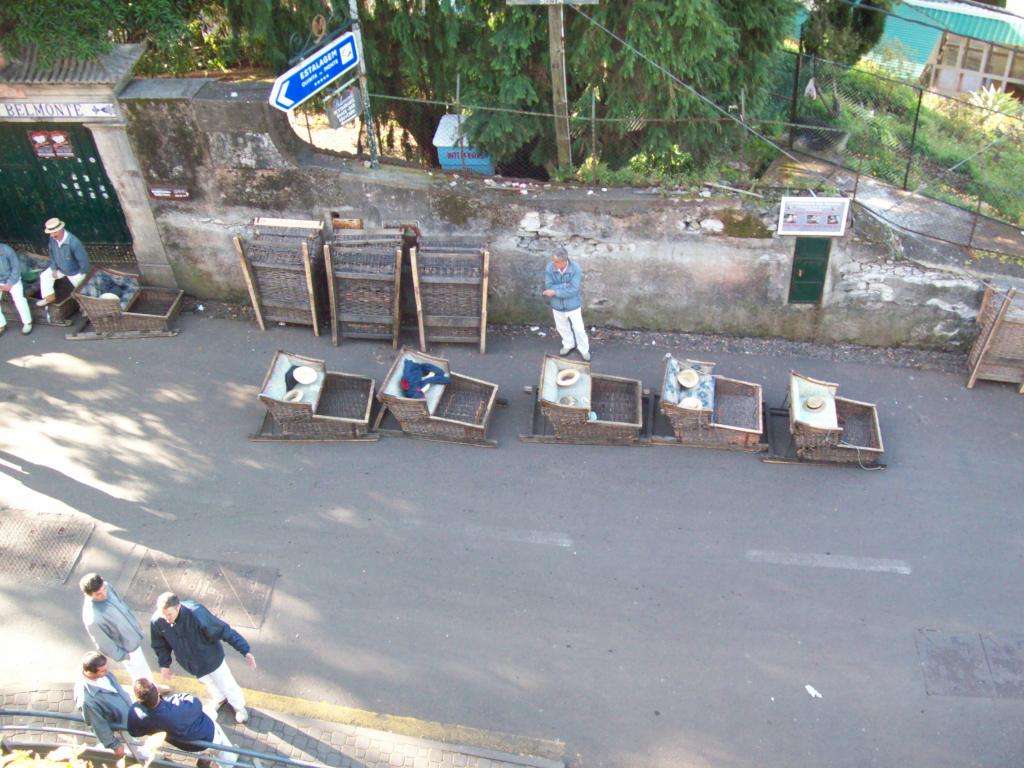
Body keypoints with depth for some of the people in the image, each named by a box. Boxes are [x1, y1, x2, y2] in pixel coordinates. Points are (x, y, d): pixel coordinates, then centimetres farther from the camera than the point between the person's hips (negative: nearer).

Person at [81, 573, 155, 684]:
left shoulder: (106, 587, -21)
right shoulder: (93, 619, -41)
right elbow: (104, 644, -24)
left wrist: (135, 624, 13)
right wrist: (122, 656, -10)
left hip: (133, 637, 7)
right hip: (127, 648, -7)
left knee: (144, 669, 32)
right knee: (141, 676, 20)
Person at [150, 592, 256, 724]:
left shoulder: (196, 614, -41)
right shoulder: (156, 621, -27)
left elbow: (224, 631, -33)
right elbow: (160, 644, -4)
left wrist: (246, 651, -34)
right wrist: (164, 665, 4)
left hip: (210, 657, -4)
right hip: (190, 662, 4)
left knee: (226, 683, 19)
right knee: (208, 683, 30)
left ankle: (238, 706, 49)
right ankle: (219, 698, 63)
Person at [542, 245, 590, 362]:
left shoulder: (575, 269, -27)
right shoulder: (549, 268, -20)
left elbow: (573, 290, -29)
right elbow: (549, 287, -23)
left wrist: (555, 292, -28)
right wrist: (565, 285, -30)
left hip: (573, 305, -3)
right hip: (557, 305, 3)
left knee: (579, 328, 12)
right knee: (562, 327, 24)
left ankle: (584, 349, 36)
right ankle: (569, 344, 51)